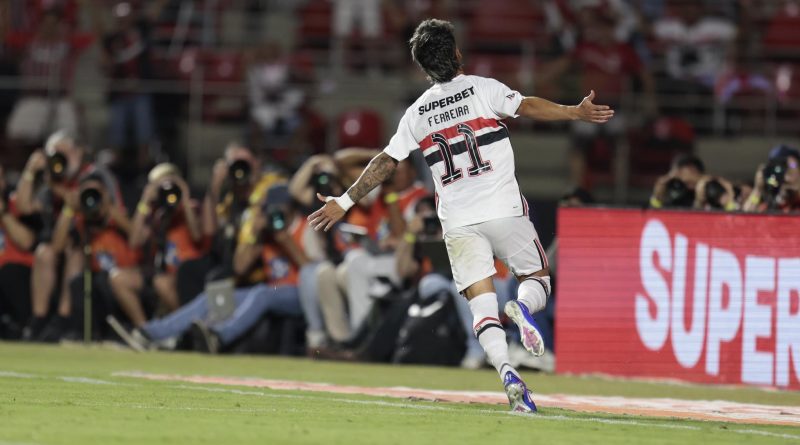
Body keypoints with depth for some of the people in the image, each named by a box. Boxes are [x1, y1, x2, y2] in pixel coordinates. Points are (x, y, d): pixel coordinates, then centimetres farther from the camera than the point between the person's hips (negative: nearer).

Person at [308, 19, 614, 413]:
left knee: (482, 306, -2)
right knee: (537, 279, 13)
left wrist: (345, 202, 20)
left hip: (458, 222, 2)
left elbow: (385, 163, 12)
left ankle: (507, 372, -26)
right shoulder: (482, 89, 1)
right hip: (504, 210, -2)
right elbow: (526, 107, -14)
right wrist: (577, 113, -15)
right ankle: (523, 306, -24)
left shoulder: (417, 113, 11)